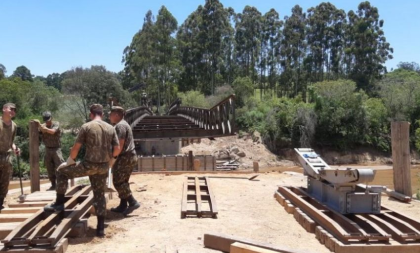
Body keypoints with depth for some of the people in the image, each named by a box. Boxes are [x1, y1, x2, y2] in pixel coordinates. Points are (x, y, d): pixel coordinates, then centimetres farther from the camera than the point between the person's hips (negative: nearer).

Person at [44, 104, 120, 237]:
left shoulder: (86, 126, -4)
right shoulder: (111, 128, 7)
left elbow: (76, 147, -4)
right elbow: (117, 149, 5)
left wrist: (69, 161, 12)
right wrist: (111, 159, 25)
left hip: (89, 164, -4)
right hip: (103, 167, 4)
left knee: (62, 171, 18)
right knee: (100, 195, 14)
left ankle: (59, 203, 20)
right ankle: (101, 228, 14)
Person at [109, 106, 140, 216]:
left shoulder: (120, 125, -14)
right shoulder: (123, 124, 19)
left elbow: (120, 144, -22)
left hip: (124, 158, -10)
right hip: (130, 157, 10)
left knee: (118, 182, -6)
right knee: (122, 182, 14)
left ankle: (133, 202, -6)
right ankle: (123, 206, 19)